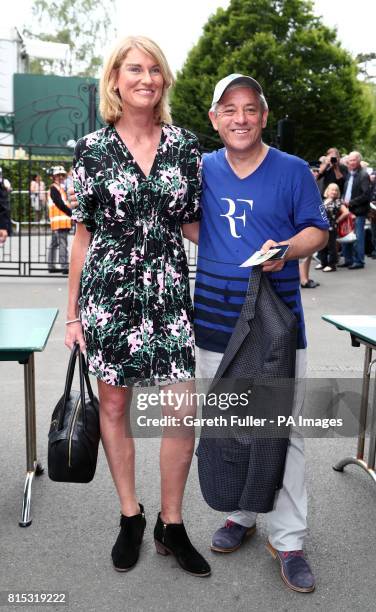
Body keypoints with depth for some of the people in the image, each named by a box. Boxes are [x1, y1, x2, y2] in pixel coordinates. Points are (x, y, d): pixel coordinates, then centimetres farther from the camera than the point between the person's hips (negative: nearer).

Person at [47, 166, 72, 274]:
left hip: (61, 221, 10)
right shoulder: (54, 188, -7)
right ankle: (64, 267, -16)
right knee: (63, 244, -13)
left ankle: (51, 266, 20)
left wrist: (70, 214, 8)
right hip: (59, 221, -10)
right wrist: (72, 214, -15)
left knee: (54, 244, 13)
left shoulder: (60, 188, 23)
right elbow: (60, 204, -16)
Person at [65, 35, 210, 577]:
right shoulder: (93, 148, 1)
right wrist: (73, 312, 3)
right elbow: (83, 233, 3)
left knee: (184, 410, -1)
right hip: (108, 293, -1)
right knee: (114, 404, 9)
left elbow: (193, 223, 12)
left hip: (169, 293, 1)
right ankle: (130, 516, 30)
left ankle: (171, 524, 20)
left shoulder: (185, 146, 6)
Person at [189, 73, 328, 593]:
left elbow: (318, 230, 1)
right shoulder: (202, 170, 7)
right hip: (216, 322, 3)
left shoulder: (293, 171, -1)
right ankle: (240, 515, 34)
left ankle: (288, 540, 15)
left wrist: (288, 248, -18)